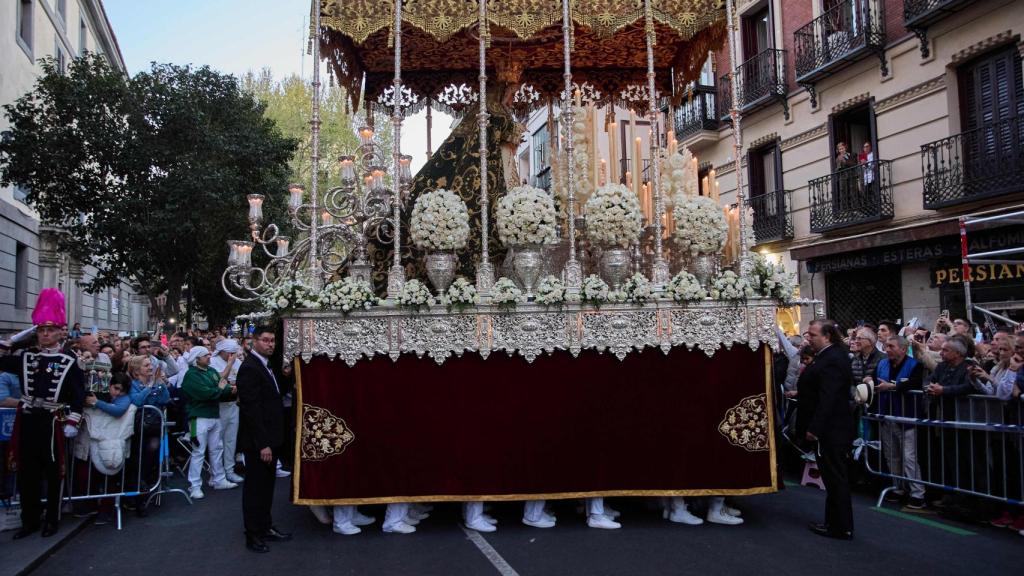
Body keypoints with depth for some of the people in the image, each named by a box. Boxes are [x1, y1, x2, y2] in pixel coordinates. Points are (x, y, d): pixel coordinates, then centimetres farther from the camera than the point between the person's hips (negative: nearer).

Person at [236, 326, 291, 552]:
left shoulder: (265, 365, 12)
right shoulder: (249, 368, -18)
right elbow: (251, 408, -22)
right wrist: (262, 444, -23)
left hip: (269, 438, 9)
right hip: (258, 441, -9)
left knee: (266, 485, 18)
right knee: (255, 487, 3)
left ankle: (266, 527, 30)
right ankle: (253, 535, 14)